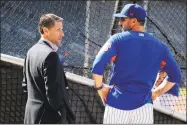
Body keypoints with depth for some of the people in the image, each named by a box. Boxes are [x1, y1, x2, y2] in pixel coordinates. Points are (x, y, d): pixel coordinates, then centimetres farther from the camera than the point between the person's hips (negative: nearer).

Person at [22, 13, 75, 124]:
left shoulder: (32, 51, 10)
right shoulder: (50, 55, -19)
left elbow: (26, 85, 17)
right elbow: (53, 92, -22)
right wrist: (67, 117, -14)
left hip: (32, 115, 10)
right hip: (50, 118, -10)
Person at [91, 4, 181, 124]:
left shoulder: (118, 39, -3)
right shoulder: (160, 46, 7)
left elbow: (97, 66, -14)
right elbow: (176, 77, 10)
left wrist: (100, 87, 1)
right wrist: (156, 93, 18)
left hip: (117, 105, -2)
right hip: (143, 107, 3)